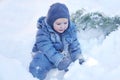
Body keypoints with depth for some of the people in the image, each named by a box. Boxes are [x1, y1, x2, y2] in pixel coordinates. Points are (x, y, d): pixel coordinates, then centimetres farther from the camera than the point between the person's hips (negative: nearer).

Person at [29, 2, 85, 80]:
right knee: (37, 68, -28)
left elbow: (74, 44, -1)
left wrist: (79, 57, -14)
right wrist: (58, 60, -41)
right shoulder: (43, 31, -21)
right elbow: (46, 48, -30)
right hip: (46, 56, -4)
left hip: (64, 55, 4)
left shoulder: (71, 29, -6)